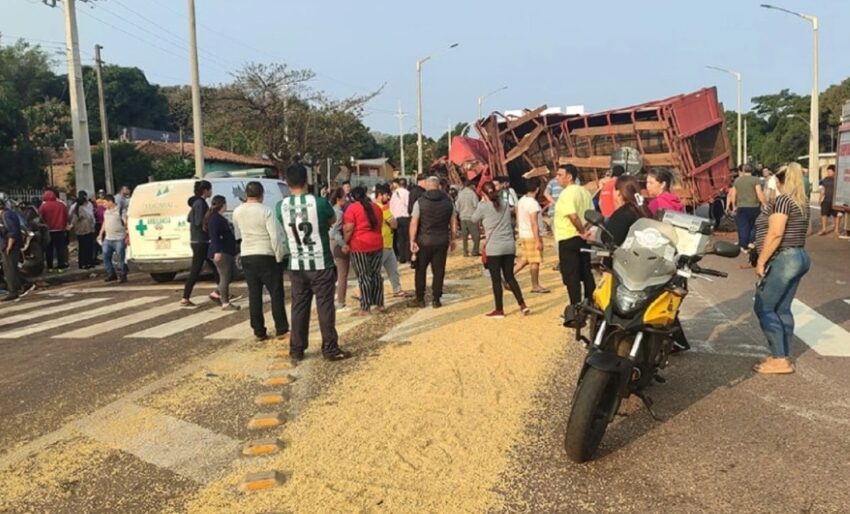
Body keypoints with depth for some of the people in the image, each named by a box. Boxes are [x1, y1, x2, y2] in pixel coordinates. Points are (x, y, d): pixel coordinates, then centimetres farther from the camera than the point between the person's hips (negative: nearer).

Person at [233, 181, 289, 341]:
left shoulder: (237, 212, 4)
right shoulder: (265, 211, -12)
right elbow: (275, 236, -15)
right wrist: (279, 257, -9)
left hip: (247, 256, 5)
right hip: (267, 256, -5)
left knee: (254, 295, 8)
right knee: (276, 294, 3)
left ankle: (259, 332, 11)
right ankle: (281, 330, 4)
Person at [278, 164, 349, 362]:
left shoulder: (281, 206, -3)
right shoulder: (319, 202, -12)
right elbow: (332, 220, 7)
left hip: (296, 265, 3)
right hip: (321, 264, -3)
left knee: (299, 307, 11)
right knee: (325, 307, 3)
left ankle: (296, 350, 17)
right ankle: (330, 349, 8)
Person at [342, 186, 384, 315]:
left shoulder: (352, 208, -8)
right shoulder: (376, 207, 12)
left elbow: (348, 229, -14)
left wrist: (346, 243, -3)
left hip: (359, 246, -6)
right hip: (377, 244, 6)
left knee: (363, 276, -2)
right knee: (376, 274, 13)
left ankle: (365, 308, 0)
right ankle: (379, 304, 17)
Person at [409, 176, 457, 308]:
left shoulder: (420, 202, -6)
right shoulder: (448, 201, 3)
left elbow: (414, 223, -11)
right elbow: (453, 222, 6)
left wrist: (412, 241, -8)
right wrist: (452, 239, 14)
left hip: (424, 241, -2)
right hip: (442, 241, 2)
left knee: (421, 270, 10)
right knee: (439, 270, 7)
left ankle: (420, 299, 15)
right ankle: (436, 300, 10)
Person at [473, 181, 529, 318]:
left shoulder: (483, 206, -7)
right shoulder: (505, 205, 9)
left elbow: (474, 219, 9)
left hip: (494, 248, -5)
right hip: (509, 245, 5)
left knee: (496, 279, 4)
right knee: (509, 277, 14)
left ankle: (499, 310, 11)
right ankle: (523, 305, 8)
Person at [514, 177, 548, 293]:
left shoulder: (521, 201, 8)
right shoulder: (533, 203, -19)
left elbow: (518, 220, 15)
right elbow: (534, 224, -22)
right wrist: (538, 240, -20)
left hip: (523, 235, 9)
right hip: (532, 236, -9)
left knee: (524, 260, 15)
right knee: (535, 261, 2)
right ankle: (535, 286, 11)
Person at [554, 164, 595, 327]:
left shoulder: (567, 193, -15)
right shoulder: (584, 192, 12)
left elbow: (573, 216, -25)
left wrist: (582, 232, -13)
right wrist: (585, 232, 9)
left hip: (568, 240, -8)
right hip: (582, 240, 8)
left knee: (571, 277, -5)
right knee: (586, 274, 15)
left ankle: (576, 314, -6)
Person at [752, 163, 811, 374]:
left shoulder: (783, 200, -16)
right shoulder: (802, 202, 12)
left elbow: (775, 234, -22)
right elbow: (799, 231, 17)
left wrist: (761, 261, -17)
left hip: (783, 260, -9)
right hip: (799, 257, 10)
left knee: (764, 308, -4)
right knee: (783, 309, 13)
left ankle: (780, 360, -3)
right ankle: (783, 357, 17)